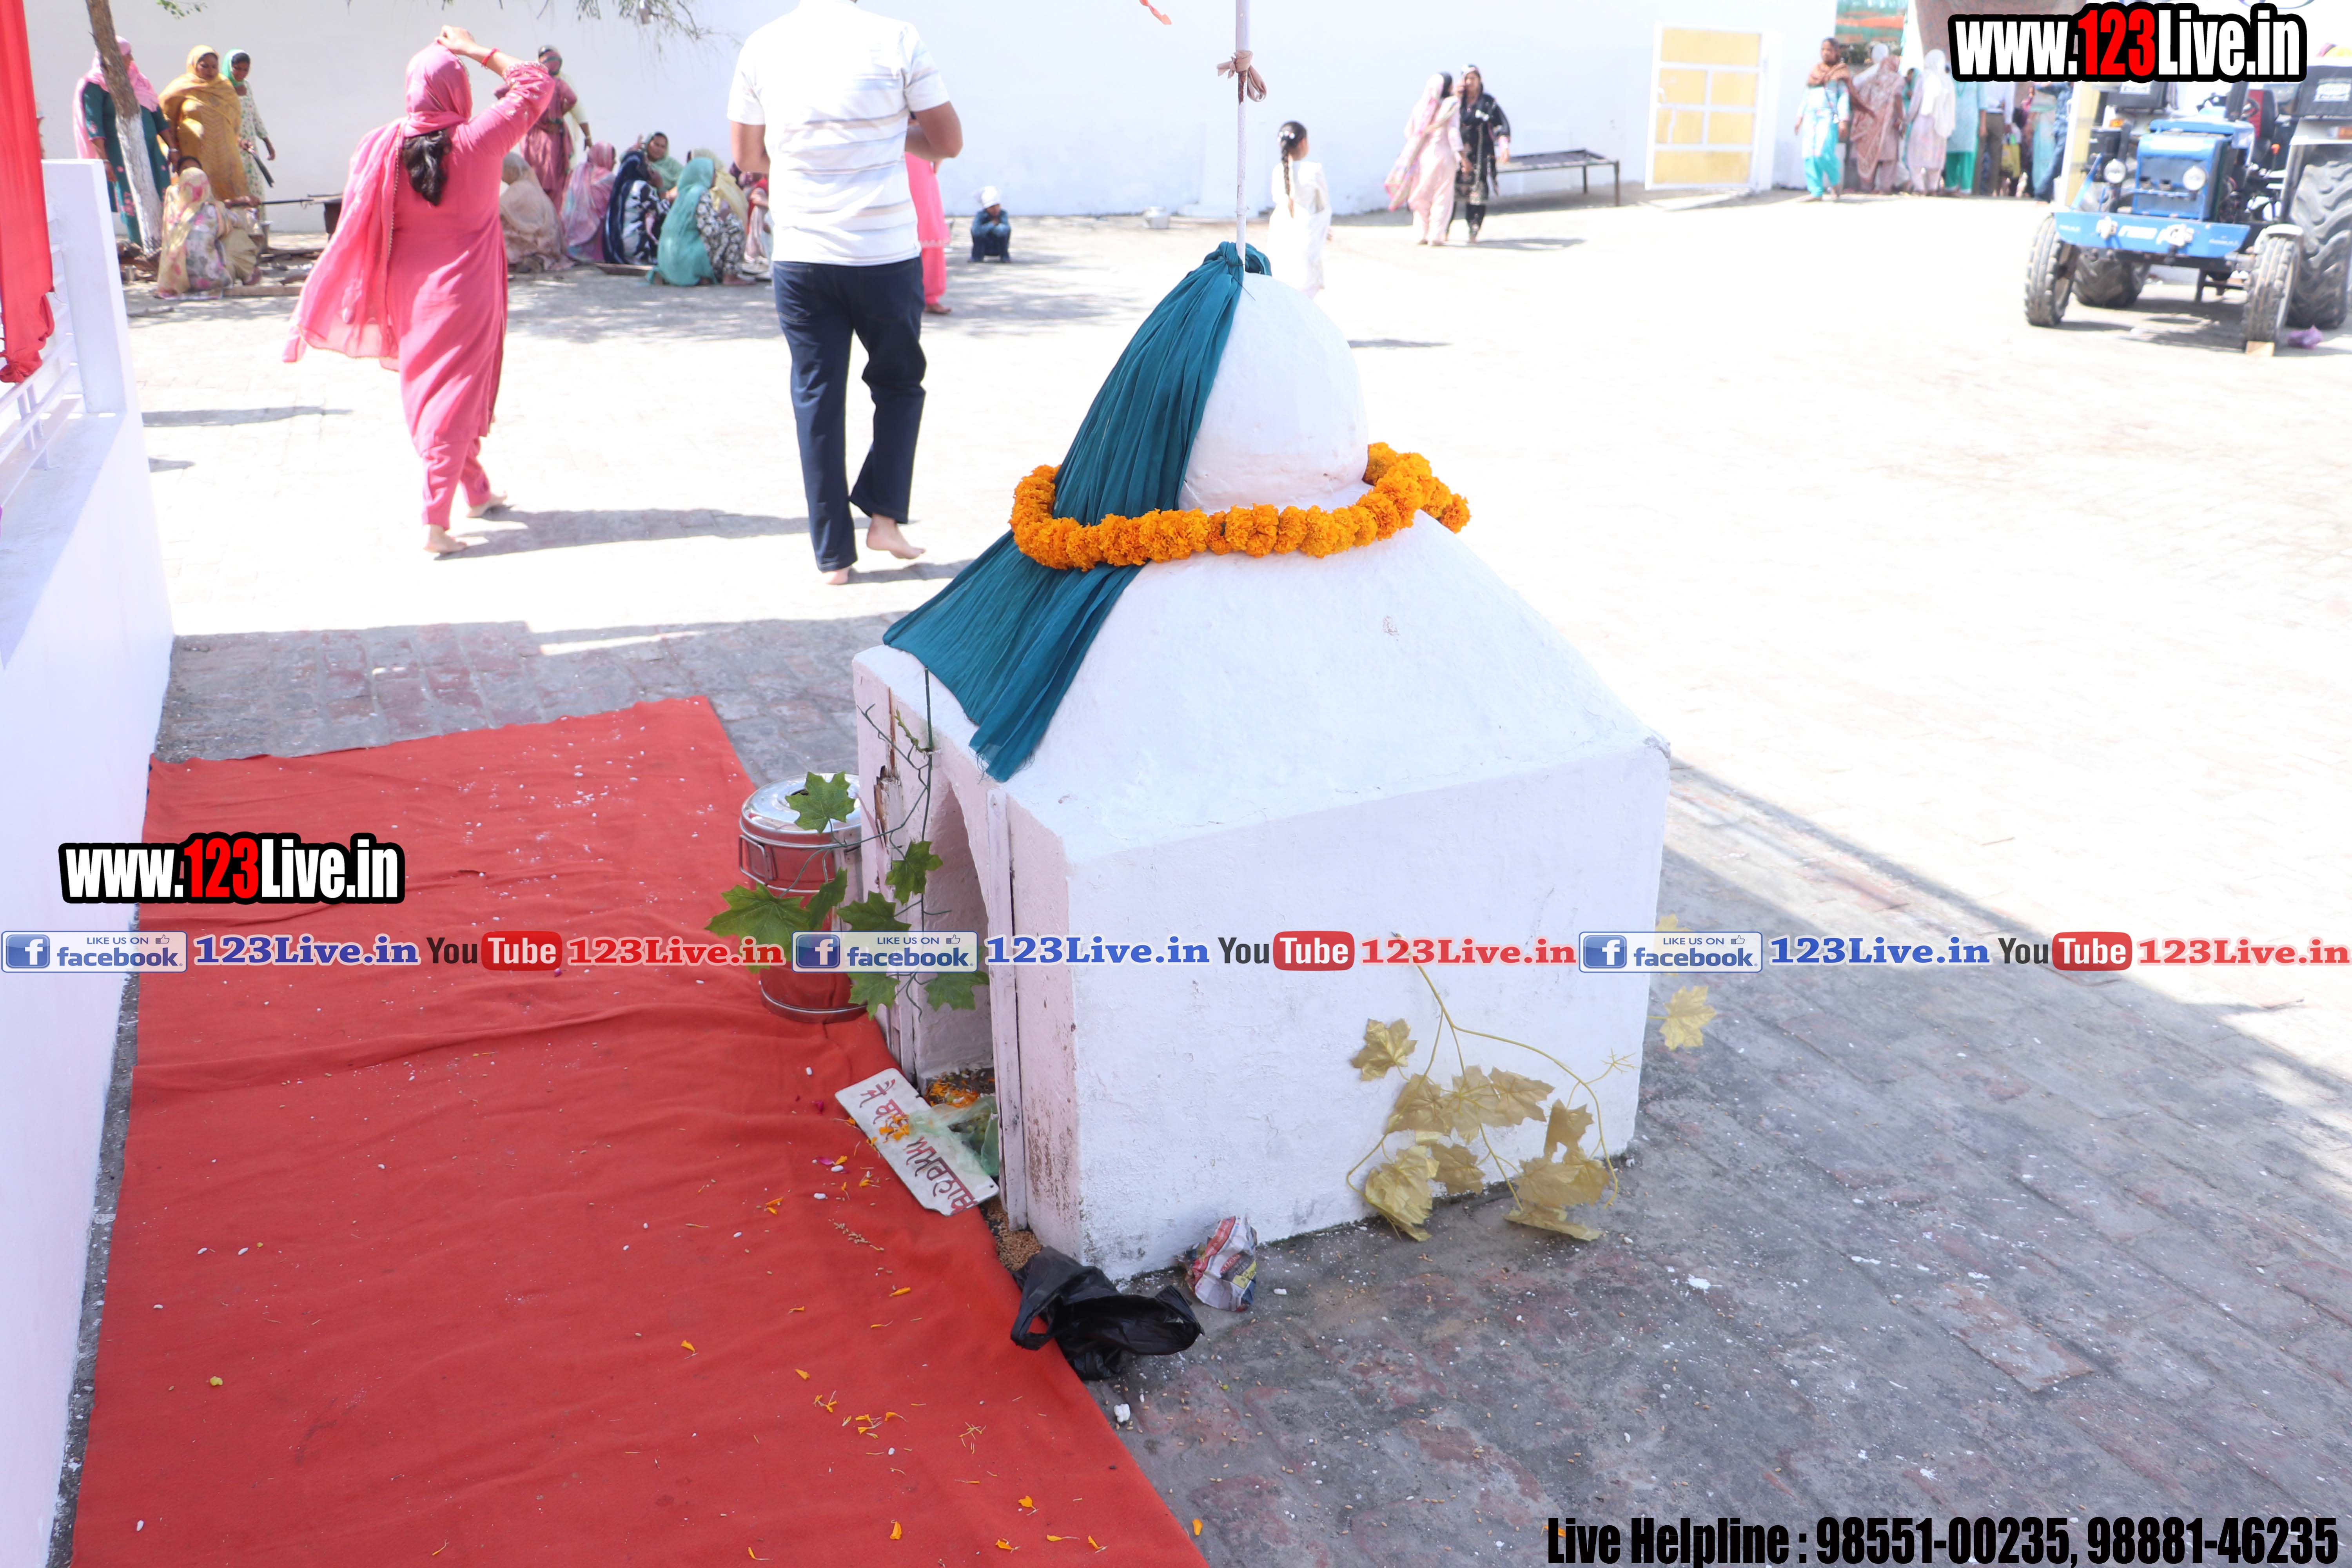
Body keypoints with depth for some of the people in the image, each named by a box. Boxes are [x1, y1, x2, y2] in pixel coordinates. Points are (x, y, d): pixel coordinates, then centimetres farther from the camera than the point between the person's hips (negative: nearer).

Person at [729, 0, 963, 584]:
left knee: (816, 398, 9)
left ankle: (833, 555, 10)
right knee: (899, 384, 19)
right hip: (888, 253, -1)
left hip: (801, 257, 2)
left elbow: (747, 156, 13)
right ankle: (883, 515, 10)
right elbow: (948, 142, 3)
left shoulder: (762, 47, 2)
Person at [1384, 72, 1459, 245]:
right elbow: (1453, 133, -12)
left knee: (1422, 196, 13)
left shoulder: (1420, 106, 6)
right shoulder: (1451, 105, -6)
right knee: (1442, 197, 3)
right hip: (1443, 154, -4)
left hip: (1422, 155, 4)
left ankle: (1420, 236, 12)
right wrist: (1462, 157, -10)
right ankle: (1436, 236, -1)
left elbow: (1409, 132, 8)